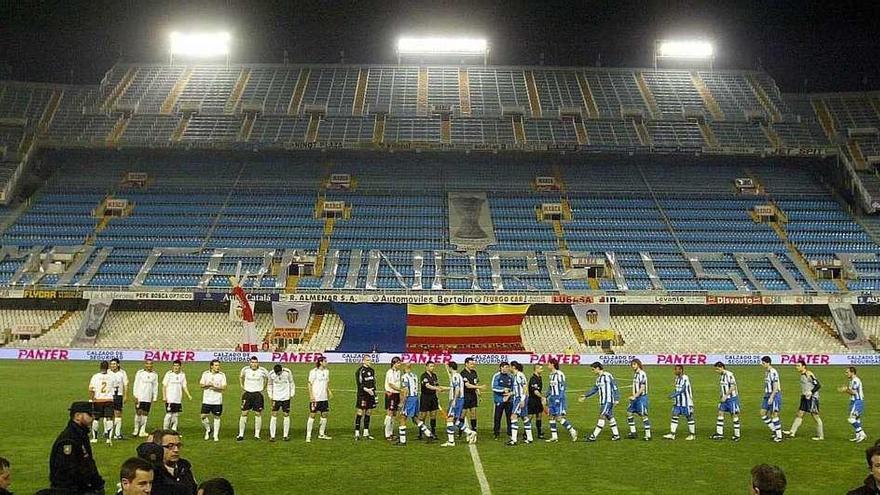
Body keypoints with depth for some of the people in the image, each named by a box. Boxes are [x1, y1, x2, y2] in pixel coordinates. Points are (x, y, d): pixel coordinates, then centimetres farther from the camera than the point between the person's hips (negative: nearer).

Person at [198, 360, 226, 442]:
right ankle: (208, 429, 24)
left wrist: (215, 387, -21)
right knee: (203, 416, -4)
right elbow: (201, 385, 4)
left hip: (217, 401, -1)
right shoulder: (205, 374, 3)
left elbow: (224, 387, -6)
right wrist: (207, 385, -15)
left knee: (217, 417, 2)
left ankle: (216, 435, 12)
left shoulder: (222, 375, -1)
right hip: (206, 400, 1)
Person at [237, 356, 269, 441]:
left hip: (258, 394, -1)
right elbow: (241, 377, 20)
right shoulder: (245, 369, -1)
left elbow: (268, 378, 12)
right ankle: (241, 435, 6)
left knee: (258, 414, 0)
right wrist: (242, 387, 11)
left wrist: (263, 387, 5)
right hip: (247, 394, 1)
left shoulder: (263, 371, -6)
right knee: (244, 413, -1)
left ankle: (257, 435, 9)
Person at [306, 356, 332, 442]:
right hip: (315, 398, -7)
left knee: (324, 415, 9)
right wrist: (311, 395, -15)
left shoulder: (326, 371, 10)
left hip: (324, 398, 7)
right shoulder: (314, 372, -10)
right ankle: (308, 435, 2)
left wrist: (329, 391, 6)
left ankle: (321, 434, 21)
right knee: (312, 415, -4)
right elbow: (310, 384, -8)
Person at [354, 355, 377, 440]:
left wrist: (374, 393, 15)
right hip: (362, 395, -7)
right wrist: (366, 389, -23)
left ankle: (366, 433, 16)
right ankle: (357, 433, -3)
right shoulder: (360, 371, -7)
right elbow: (359, 384, -12)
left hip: (371, 395, 7)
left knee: (368, 413, 9)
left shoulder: (372, 370, 14)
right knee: (360, 413, -6)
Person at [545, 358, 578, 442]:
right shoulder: (551, 374, 14)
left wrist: (558, 399, -21)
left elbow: (562, 387, -17)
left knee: (559, 418, -11)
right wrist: (547, 397, 21)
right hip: (553, 399, 9)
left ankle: (573, 431, 0)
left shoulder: (559, 374, -14)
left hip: (559, 398, -9)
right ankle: (554, 436, 11)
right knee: (552, 417, 6)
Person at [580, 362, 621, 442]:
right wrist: (586, 396, 18)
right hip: (603, 401, 9)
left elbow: (615, 387, -13)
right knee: (610, 417, 12)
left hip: (608, 401, -9)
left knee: (602, 417, -9)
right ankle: (616, 435, 20)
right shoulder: (598, 378, 14)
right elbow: (595, 389, 22)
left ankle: (593, 436, -10)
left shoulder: (608, 376, -13)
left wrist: (616, 399, -17)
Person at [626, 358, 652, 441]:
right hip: (635, 397, 9)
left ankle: (648, 435, 1)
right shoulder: (635, 374, 13)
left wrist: (634, 396, -18)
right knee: (629, 412, 9)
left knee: (643, 415, -6)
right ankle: (633, 432, 17)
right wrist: (633, 396, 12)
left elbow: (642, 388, -18)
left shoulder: (642, 374, -14)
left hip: (642, 397, -9)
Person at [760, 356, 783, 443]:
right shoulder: (766, 372, 12)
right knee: (763, 413, 7)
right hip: (767, 395, 9)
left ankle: (779, 436, 3)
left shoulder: (773, 372, -16)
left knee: (774, 415, -5)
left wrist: (771, 397, -23)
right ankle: (774, 430, 17)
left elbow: (775, 386, -19)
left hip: (774, 395, -9)